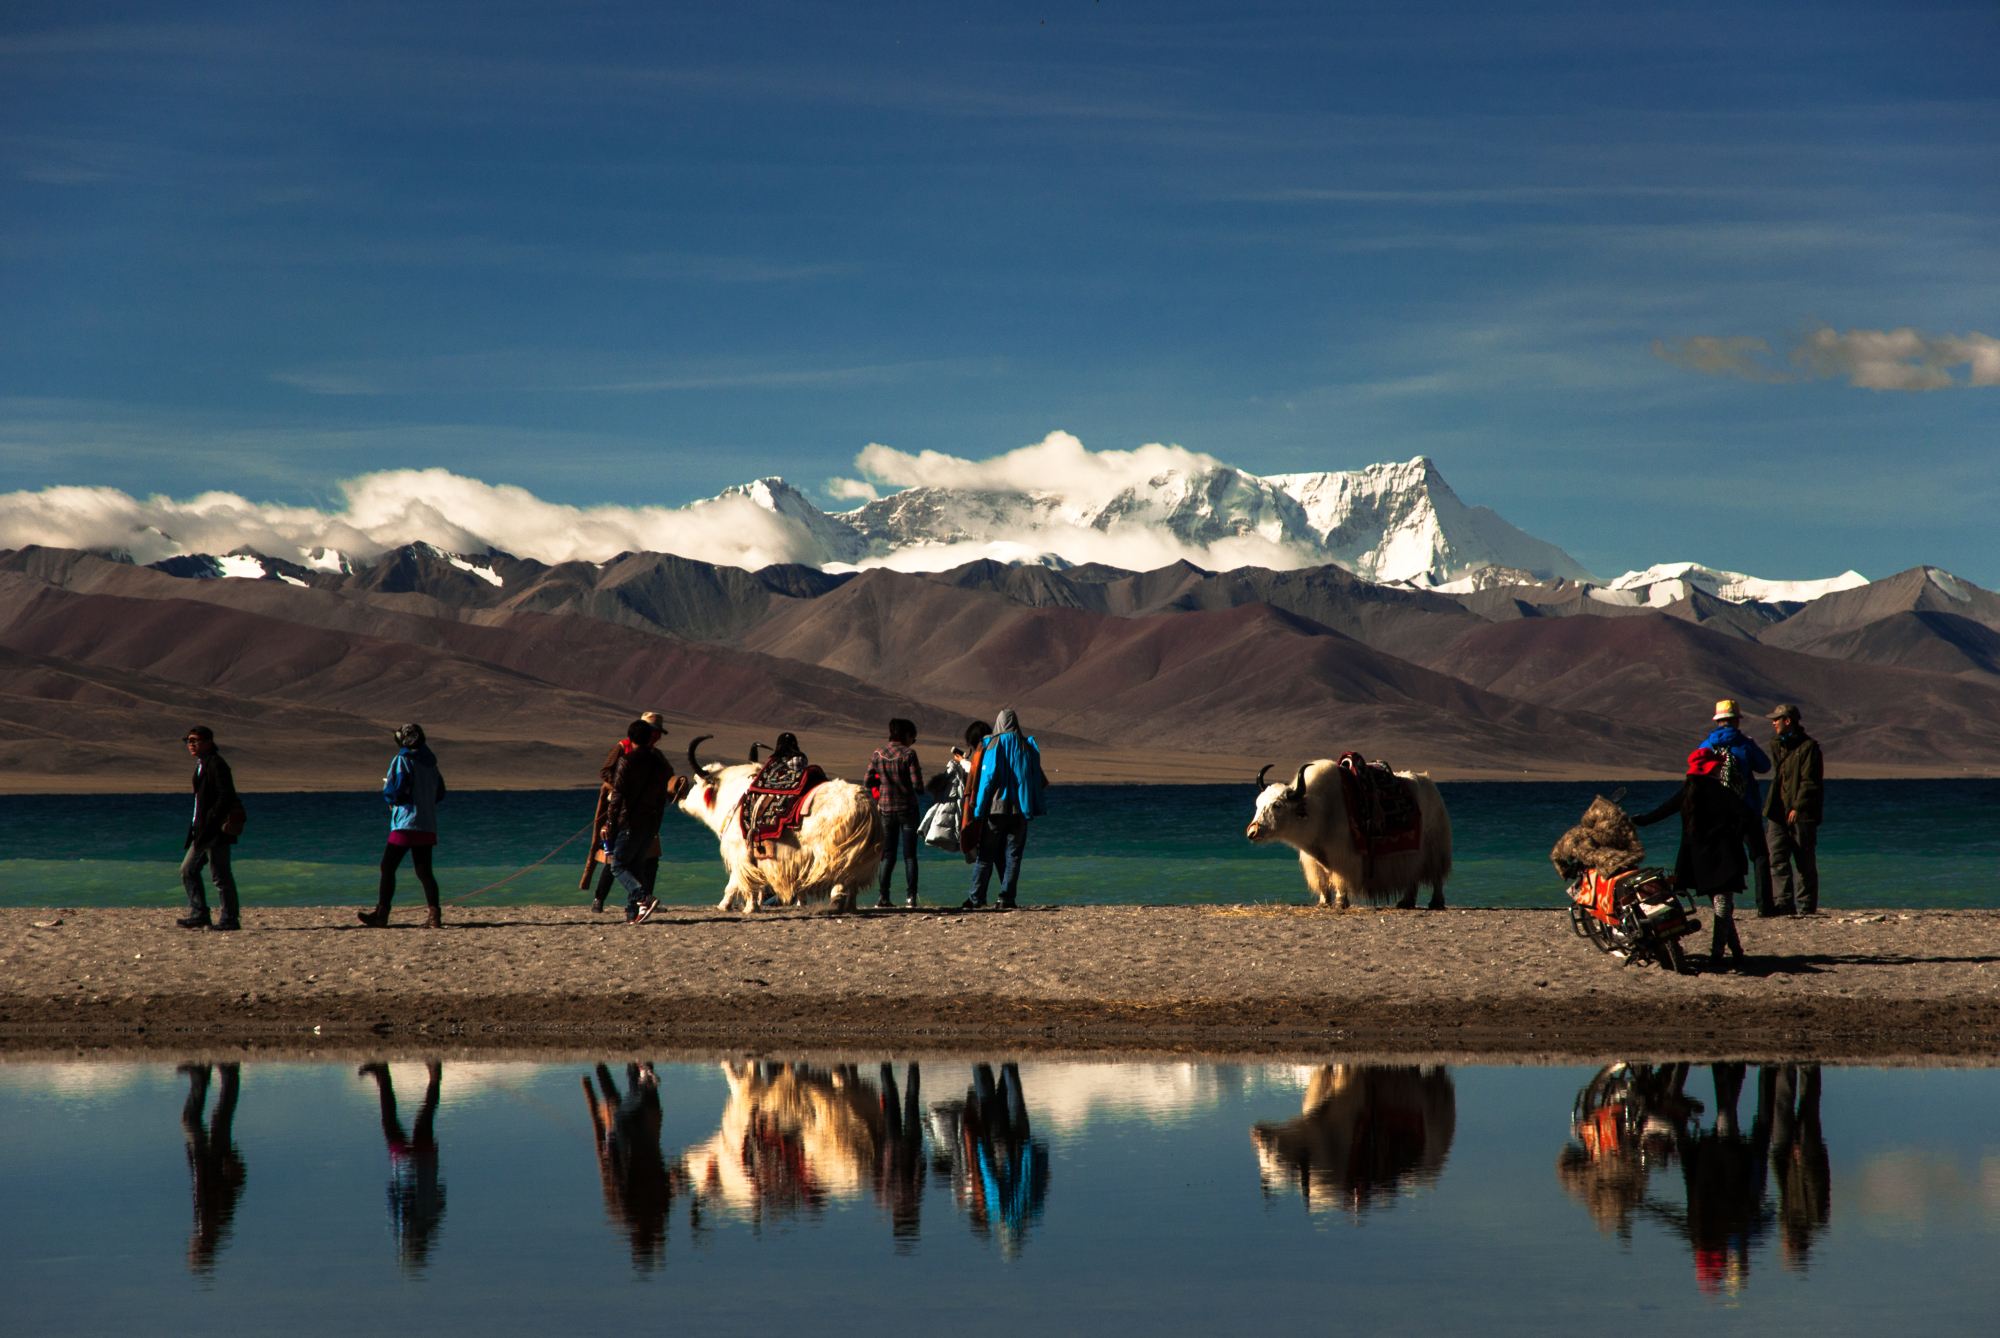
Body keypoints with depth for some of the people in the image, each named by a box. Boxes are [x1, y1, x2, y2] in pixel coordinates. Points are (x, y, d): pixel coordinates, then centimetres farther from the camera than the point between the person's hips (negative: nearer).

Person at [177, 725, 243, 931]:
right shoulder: (202, 764, 17)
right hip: (204, 832, 11)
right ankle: (198, 914, 12)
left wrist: (211, 821, -22)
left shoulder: (216, 765, -13)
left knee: (220, 876, -6)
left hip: (216, 830, -11)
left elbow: (226, 796, -21)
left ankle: (230, 919, 0)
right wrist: (197, 826, 16)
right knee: (188, 870, 11)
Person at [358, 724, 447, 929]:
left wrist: (386, 791, 8)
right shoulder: (430, 763, 15)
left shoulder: (402, 761, -7)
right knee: (424, 872, 6)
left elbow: (392, 793, -14)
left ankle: (381, 914, -4)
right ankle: (434, 915, -5)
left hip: (406, 824, -7)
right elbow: (440, 795, 21)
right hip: (428, 826, 7)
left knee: (387, 867, -1)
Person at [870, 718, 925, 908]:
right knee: (909, 855, 4)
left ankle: (882, 896, 1)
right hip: (907, 809, -3)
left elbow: (869, 782, 0)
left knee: (888, 856, 10)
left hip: (885, 809, 3)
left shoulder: (878, 754, 0)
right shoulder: (908, 754, -12)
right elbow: (917, 784, -15)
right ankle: (911, 896, -3)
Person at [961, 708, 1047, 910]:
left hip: (994, 808, -2)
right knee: (1012, 855, 5)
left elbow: (979, 776, -8)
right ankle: (1007, 899, -1)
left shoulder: (988, 746, -4)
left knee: (985, 855, 2)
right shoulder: (1027, 747, 6)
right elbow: (1039, 781, 10)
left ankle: (976, 898, -2)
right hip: (1019, 809, 2)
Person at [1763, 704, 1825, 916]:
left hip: (1801, 814, -7)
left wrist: (1797, 808, -19)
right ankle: (1783, 904, -5)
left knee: (1805, 863, 0)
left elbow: (1809, 782, -11)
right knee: (1777, 859, -4)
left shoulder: (1808, 747, -6)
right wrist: (1770, 808, 15)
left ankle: (1806, 907, 3)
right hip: (1779, 813, 7)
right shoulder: (1777, 746, 18)